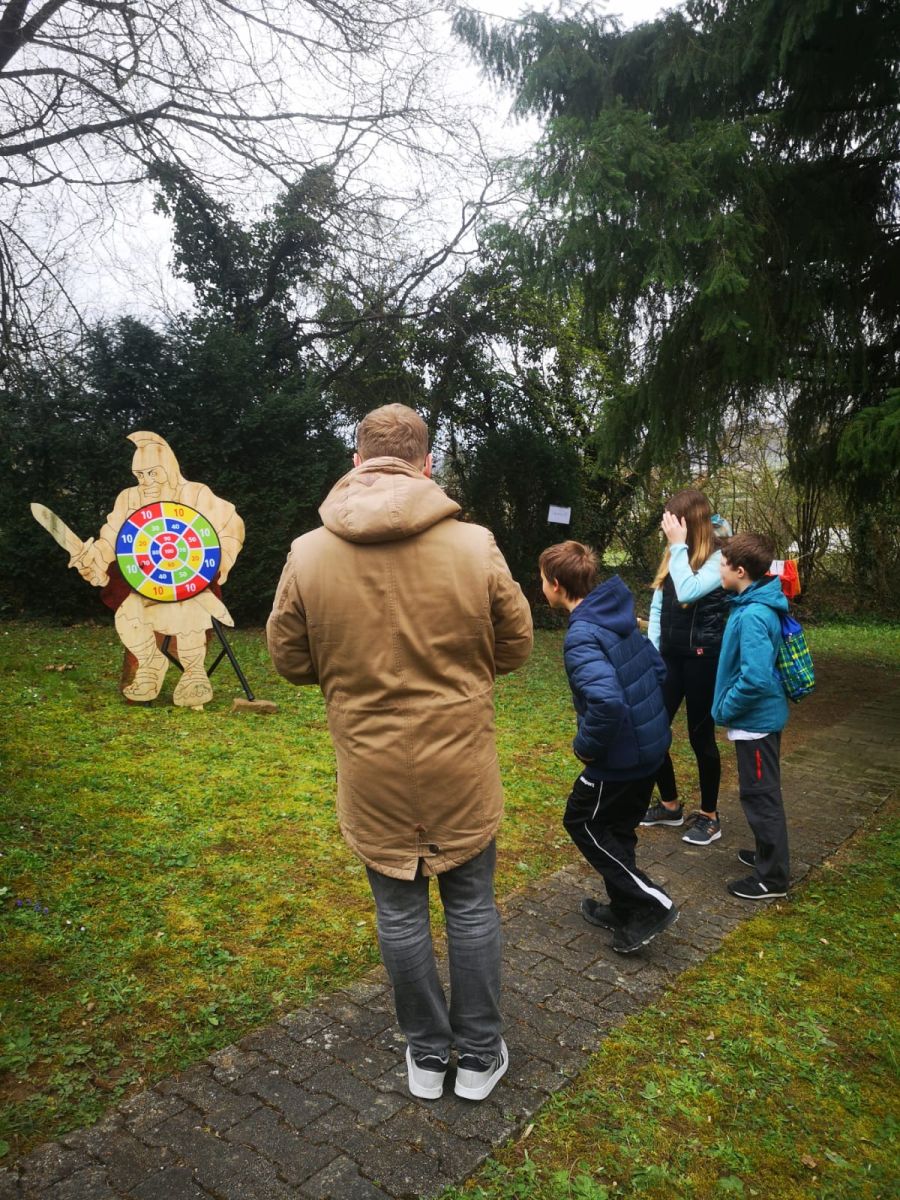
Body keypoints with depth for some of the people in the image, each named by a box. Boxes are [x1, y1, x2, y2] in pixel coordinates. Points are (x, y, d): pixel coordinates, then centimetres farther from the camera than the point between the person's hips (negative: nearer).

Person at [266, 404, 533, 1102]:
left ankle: (427, 1057, 37)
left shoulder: (308, 554, -10)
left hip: (371, 774, 1)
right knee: (471, 908, 18)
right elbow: (515, 647, -1)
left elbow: (290, 660, 1)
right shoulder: (474, 545, -13)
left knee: (400, 913, 17)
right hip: (461, 769, 0)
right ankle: (480, 1057, 34)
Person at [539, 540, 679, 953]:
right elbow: (657, 668, 14)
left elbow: (607, 702, -37)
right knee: (617, 828, 22)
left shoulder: (581, 637, -25)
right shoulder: (619, 617, 3)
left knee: (581, 823, 10)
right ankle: (624, 909, 36)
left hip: (621, 754, -9)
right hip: (651, 744, 9)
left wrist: (586, 745, -21)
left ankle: (651, 904, 11)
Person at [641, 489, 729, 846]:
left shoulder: (720, 558, -11)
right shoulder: (673, 556, 10)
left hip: (703, 658, -7)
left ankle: (709, 816, 23)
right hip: (670, 656, 7)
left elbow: (688, 592, -27)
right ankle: (670, 805, 29)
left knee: (700, 736, 4)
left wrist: (679, 546, -19)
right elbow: (657, 606, 9)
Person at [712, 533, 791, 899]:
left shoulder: (753, 616, -27)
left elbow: (755, 678, -32)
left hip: (756, 719, -9)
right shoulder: (755, 604, 4)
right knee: (760, 792, 22)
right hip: (762, 715, 9)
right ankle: (769, 854, 38)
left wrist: (724, 710, -18)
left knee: (760, 794, 3)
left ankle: (772, 877, 17)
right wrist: (729, 708, 15)